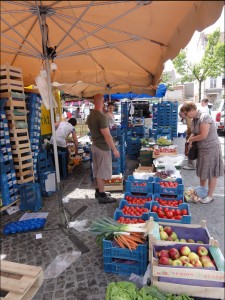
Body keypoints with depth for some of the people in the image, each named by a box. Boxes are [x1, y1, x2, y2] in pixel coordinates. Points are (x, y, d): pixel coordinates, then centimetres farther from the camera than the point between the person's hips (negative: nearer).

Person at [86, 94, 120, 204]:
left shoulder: (90, 116, 8)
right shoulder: (101, 116, -21)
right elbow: (107, 135, -22)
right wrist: (114, 149, -16)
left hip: (95, 146, 9)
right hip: (102, 147, -9)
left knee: (97, 171, 18)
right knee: (102, 173, 0)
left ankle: (98, 191, 31)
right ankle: (102, 196, 11)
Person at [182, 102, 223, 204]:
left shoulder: (204, 117, -22)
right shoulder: (194, 120, 5)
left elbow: (203, 135, -26)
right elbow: (194, 133, 13)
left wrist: (191, 139, -11)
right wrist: (190, 142, -4)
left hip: (211, 148, -9)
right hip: (201, 148, 9)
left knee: (211, 173, 4)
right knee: (202, 171, 19)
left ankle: (210, 196, 16)